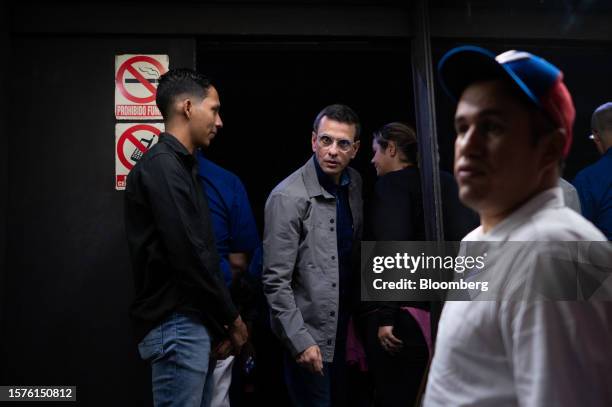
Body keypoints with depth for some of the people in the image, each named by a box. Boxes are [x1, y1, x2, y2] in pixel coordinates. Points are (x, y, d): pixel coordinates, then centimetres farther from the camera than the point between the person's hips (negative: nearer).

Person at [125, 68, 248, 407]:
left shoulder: (180, 166, 16)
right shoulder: (162, 166, -15)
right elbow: (188, 255, -21)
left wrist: (221, 320, 8)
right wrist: (232, 318, -10)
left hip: (194, 322, 9)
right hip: (177, 326, -9)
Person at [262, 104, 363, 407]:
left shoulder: (354, 183, 2)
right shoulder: (288, 198, -18)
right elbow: (275, 281, -18)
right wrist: (300, 341, -20)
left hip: (345, 326, 7)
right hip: (309, 333, -6)